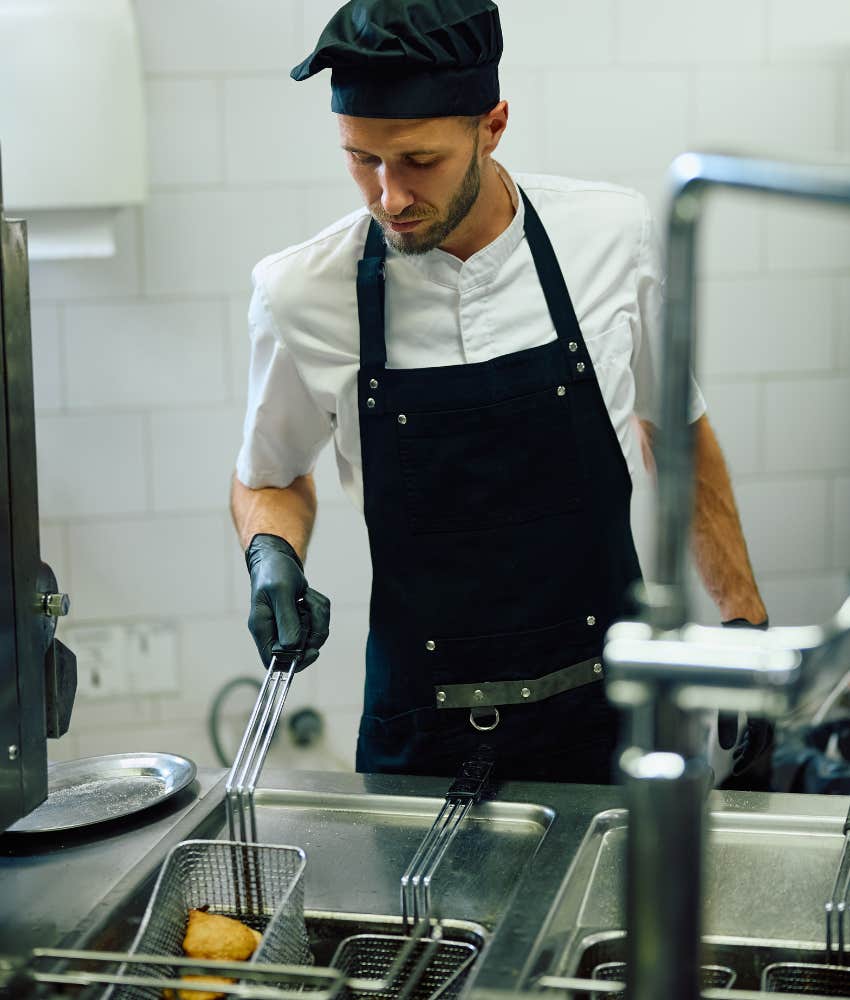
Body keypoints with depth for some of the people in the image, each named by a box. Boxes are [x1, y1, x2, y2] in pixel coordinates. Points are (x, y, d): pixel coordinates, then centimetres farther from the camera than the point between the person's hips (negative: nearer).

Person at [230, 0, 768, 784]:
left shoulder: (613, 235, -9)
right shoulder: (301, 294, -11)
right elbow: (268, 477, 8)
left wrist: (745, 622, 9)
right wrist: (272, 557, -13)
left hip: (610, 716, 1)